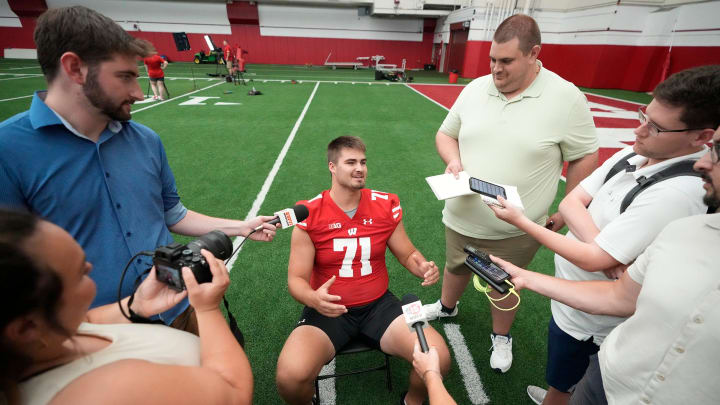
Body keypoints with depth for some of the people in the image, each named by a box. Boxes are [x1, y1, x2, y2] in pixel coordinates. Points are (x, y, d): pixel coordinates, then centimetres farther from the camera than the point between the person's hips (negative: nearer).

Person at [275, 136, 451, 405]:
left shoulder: (387, 206, -3)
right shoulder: (310, 214, -11)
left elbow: (407, 254, 9)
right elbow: (296, 278, -8)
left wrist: (423, 267, -15)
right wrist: (313, 299, -31)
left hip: (378, 305, 2)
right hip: (328, 310, -1)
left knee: (439, 358, -15)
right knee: (291, 377, -26)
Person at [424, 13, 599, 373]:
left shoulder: (566, 98, -13)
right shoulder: (475, 88, -2)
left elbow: (584, 157, -5)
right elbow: (446, 133, 7)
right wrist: (453, 160, -13)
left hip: (516, 231, -3)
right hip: (462, 218, 4)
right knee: (456, 267, 25)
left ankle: (501, 337, 47)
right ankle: (446, 307, 56)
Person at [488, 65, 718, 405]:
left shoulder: (680, 192, -29)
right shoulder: (632, 155, -5)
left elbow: (590, 259, -28)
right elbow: (570, 203, -9)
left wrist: (521, 221, -23)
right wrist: (609, 252, -24)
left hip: (586, 315, -7)